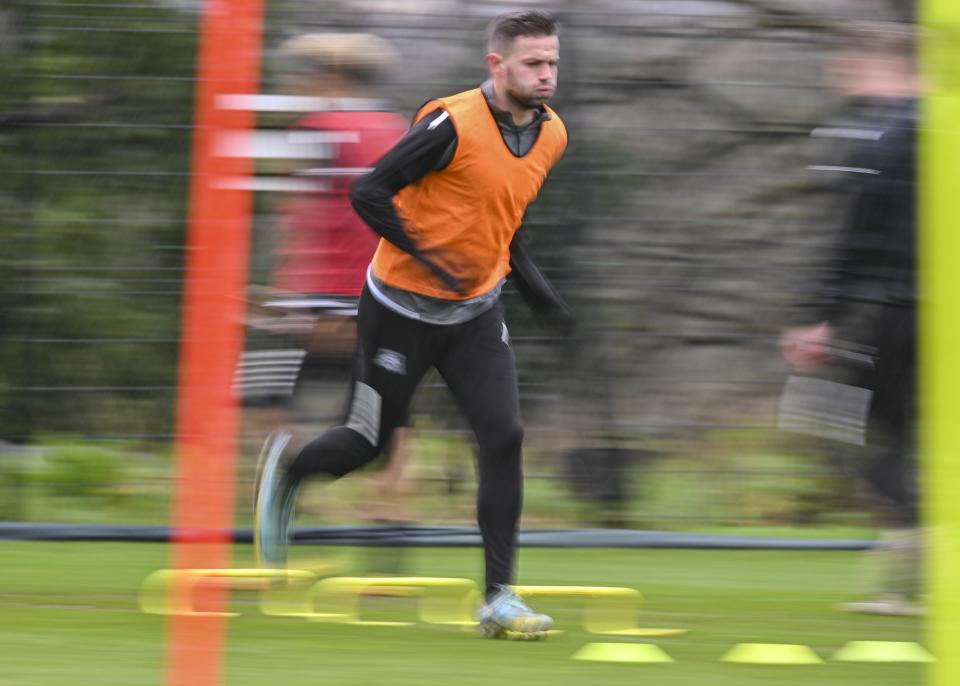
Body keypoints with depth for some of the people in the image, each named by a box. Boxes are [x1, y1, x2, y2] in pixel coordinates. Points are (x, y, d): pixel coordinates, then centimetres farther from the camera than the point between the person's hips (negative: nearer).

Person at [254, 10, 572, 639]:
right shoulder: (455, 123, -22)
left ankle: (499, 598, -9)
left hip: (476, 313, 5)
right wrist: (429, 258, -29)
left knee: (504, 435, -12)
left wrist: (534, 287, 11)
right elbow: (369, 193, -20)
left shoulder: (551, 135, 2)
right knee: (371, 441, 7)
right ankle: (287, 467, 42)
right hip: (402, 308, -5)